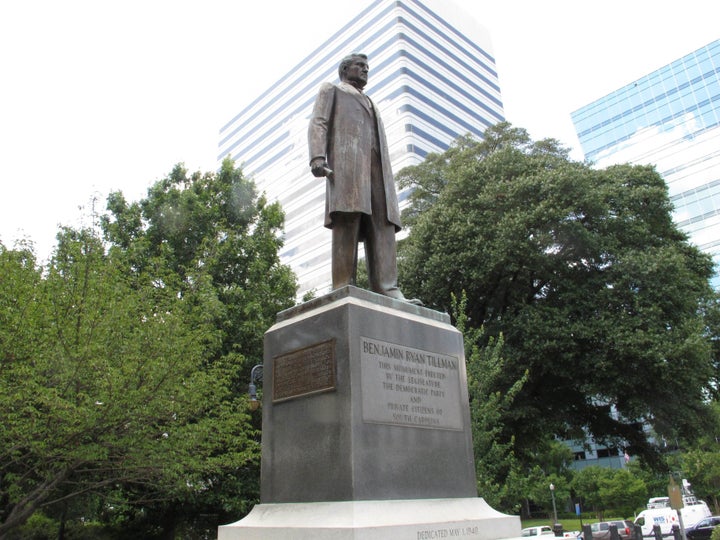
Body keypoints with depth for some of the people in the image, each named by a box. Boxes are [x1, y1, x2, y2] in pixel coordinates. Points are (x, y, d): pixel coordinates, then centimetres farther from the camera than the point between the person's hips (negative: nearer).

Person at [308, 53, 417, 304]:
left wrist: (389, 183, 16)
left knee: (383, 227, -13)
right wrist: (317, 156, -15)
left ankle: (388, 290, -24)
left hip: (377, 169, 5)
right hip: (346, 163, -5)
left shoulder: (370, 104, 41)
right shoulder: (331, 90, 25)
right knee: (347, 223, -20)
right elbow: (318, 123, 6)